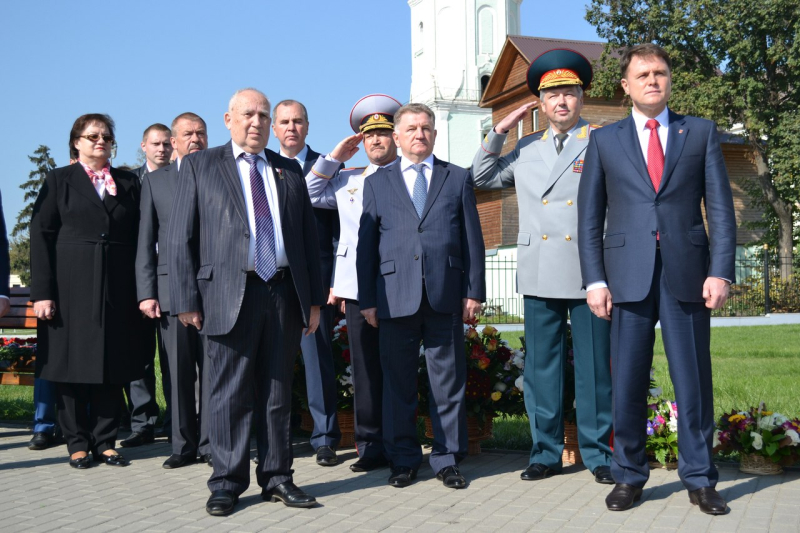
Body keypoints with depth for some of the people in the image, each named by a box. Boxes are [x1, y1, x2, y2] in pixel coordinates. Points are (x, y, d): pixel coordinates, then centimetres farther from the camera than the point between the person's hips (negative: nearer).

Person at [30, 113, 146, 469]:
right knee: (72, 364, 2)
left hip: (117, 290, 2)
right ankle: (78, 443, 12)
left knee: (112, 367, 3)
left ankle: (104, 441, 12)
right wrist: (42, 292, -10)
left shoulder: (129, 183, 13)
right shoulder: (59, 180, 6)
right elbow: (41, 236, -1)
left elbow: (138, 238, 10)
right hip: (71, 288, -2)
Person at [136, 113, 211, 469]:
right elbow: (146, 242, 10)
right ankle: (184, 445, 13)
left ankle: (210, 443, 9)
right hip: (171, 289, 1)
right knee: (177, 372, 3)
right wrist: (146, 292, 1)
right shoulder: (155, 181, 14)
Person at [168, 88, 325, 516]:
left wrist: (314, 298, 10)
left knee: (278, 392, 9)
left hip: (284, 293, 3)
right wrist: (186, 300, -6)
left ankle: (277, 478, 17)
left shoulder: (289, 171, 17)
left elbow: (308, 236, 16)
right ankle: (227, 483, 11)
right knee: (230, 393, 1)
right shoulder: (200, 165, 7)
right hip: (229, 295, -3)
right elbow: (180, 238, 2)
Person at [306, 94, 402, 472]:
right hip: (356, 288, 4)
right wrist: (334, 158, 14)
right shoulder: (347, 179, 21)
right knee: (366, 368, 4)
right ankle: (371, 445, 10)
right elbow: (306, 196, 17)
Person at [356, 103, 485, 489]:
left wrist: (474, 291, 1)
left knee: (448, 381, 4)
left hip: (445, 297, 0)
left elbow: (472, 239, 9)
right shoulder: (377, 183, 13)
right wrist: (367, 299, 3)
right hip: (396, 297, 0)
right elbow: (366, 245, 9)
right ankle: (403, 459, 16)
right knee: (398, 381, 4)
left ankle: (447, 459, 15)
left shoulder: (458, 179, 13)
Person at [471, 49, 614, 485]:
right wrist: (499, 131, 10)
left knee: (594, 366, 3)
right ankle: (545, 453, 18)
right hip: (540, 276, 4)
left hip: (588, 273, -3)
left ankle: (597, 453, 14)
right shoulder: (525, 149, 16)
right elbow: (481, 178, 22)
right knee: (541, 367, 8)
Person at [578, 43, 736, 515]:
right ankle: (629, 477, 16)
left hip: (687, 272, 0)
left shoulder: (701, 132, 10)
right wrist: (594, 279, -1)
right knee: (628, 382, 4)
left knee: (694, 379, 4)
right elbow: (590, 216, 8)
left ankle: (700, 479, 16)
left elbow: (720, 207, 5)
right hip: (628, 275, 0)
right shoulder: (604, 140, 11)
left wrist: (720, 272, -6)